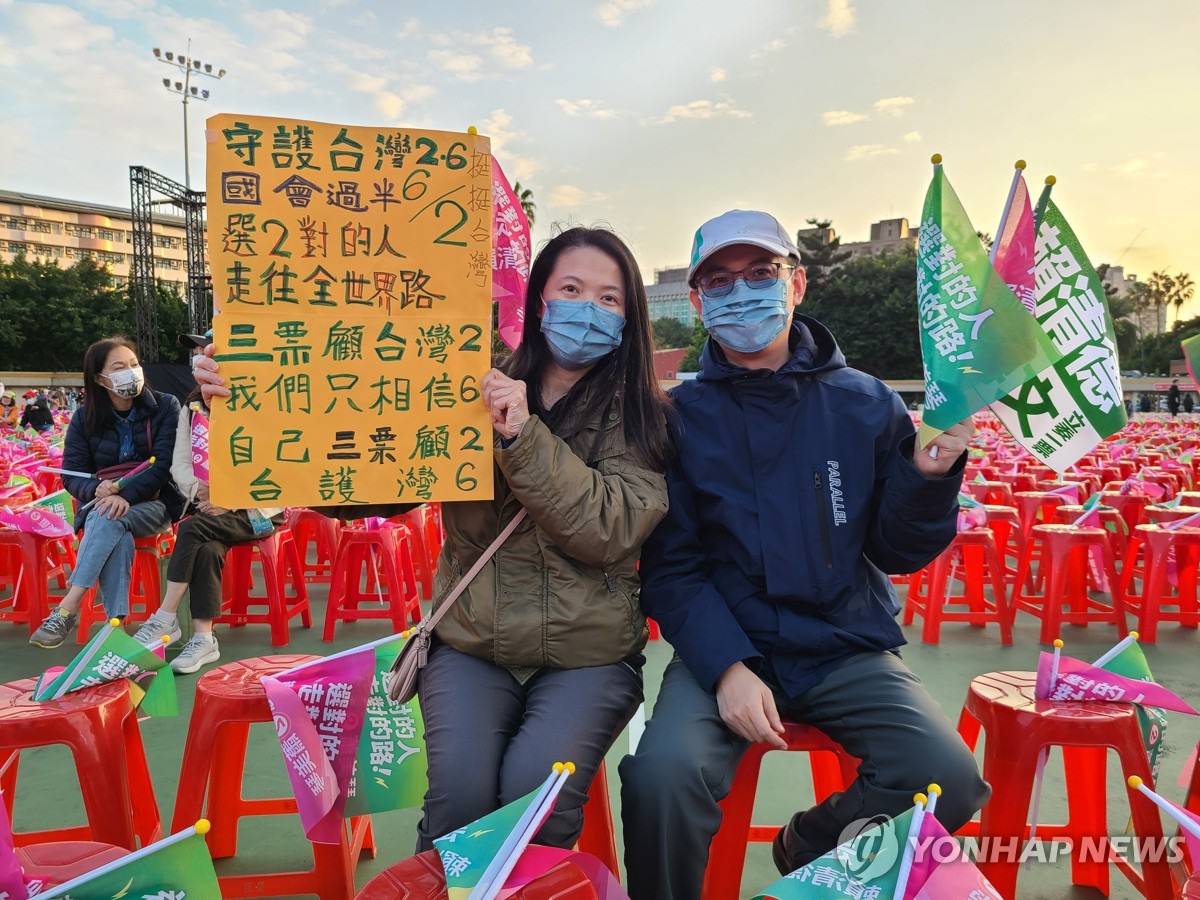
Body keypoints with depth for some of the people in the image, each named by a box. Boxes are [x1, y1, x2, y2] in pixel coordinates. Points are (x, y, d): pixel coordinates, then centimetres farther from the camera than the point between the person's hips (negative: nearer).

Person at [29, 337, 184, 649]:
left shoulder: (165, 407, -2)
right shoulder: (85, 418, 5)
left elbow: (165, 463, -12)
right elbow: (72, 474, 0)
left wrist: (126, 495, -28)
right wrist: (97, 490, -25)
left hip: (153, 503, -2)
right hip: (101, 504, 2)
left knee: (107, 519, -35)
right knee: (116, 536, -35)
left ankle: (67, 609, -37)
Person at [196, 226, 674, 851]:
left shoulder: (639, 415, 0)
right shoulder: (472, 395, 3)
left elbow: (610, 530, -14)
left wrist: (523, 437, -22)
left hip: (587, 656, -1)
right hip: (471, 647, 1)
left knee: (533, 792, -23)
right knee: (460, 788, -22)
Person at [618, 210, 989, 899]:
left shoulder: (866, 404, 3)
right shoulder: (681, 416, -1)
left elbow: (898, 552, 5)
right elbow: (671, 568, -4)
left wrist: (930, 475, -14)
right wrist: (727, 666, -18)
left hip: (849, 651, 2)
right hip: (724, 647, -2)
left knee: (950, 780, -19)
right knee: (662, 775, -27)